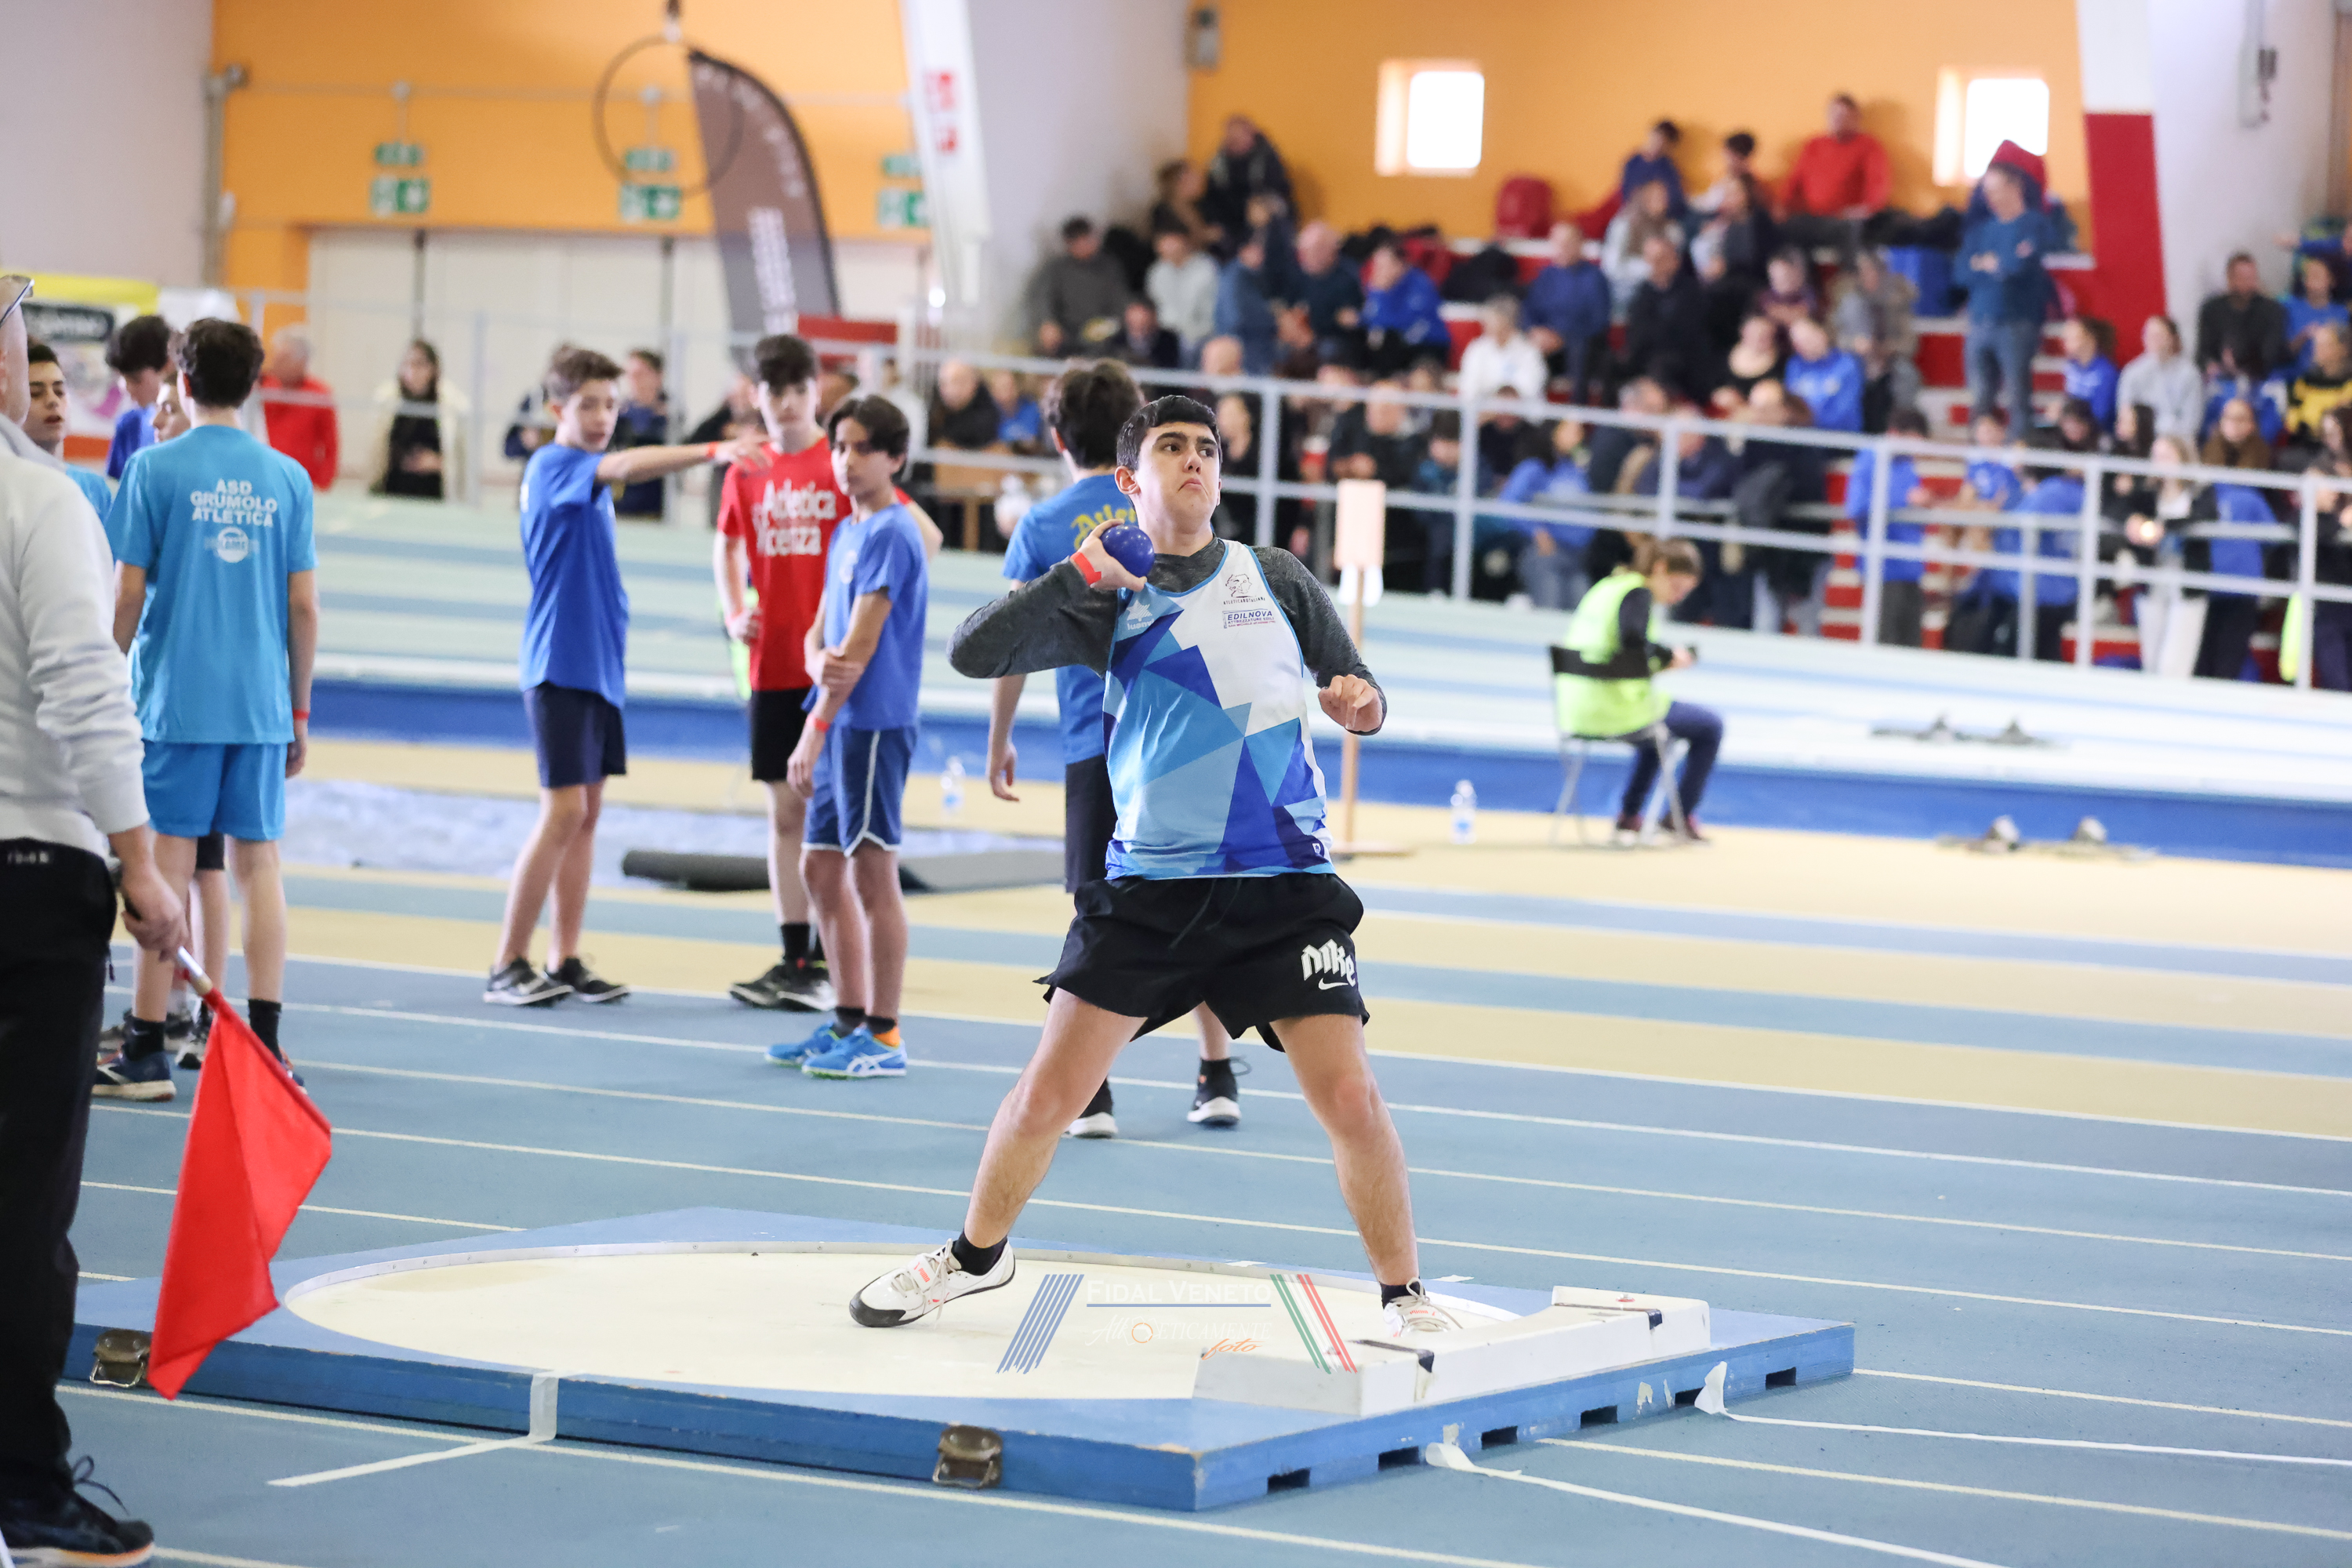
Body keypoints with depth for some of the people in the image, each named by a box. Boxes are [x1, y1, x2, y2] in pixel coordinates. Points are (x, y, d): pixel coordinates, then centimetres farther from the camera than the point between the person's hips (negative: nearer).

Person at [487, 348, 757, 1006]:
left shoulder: (592, 478, 16)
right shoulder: (552, 466, -12)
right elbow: (627, 465, -31)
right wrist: (712, 451, -43)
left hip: (600, 666, 9)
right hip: (560, 664, -9)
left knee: (587, 812, 8)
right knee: (563, 812, -11)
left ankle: (565, 962, 12)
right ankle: (507, 966, -4)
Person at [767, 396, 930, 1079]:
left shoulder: (891, 534, -12)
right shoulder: (846, 534, 16)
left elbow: (861, 645, -16)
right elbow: (819, 635, 14)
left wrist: (814, 731, -15)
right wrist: (820, 662, -10)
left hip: (873, 723, -9)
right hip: (838, 725, 9)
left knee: (872, 870, -6)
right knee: (821, 869, 13)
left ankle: (884, 1037, -2)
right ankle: (849, 1019, 22)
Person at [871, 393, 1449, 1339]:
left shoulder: (1275, 578, 7)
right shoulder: (1105, 600, 3)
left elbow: (1356, 687, 14)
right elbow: (972, 655, -9)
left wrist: (1360, 704, -10)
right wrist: (1080, 577, -17)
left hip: (1284, 885, 0)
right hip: (1151, 883, 0)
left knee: (1348, 1097, -10)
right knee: (1048, 1091, 0)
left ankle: (1404, 1295, 7)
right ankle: (977, 1255, 25)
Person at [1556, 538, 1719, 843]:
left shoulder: (1602, 588, 17)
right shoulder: (1638, 594, -10)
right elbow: (1632, 637, -29)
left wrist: (1656, 661, 13)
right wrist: (1668, 656, -13)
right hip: (1618, 712, -9)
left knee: (1654, 728, 39)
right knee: (1710, 727, 12)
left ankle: (1629, 816, 33)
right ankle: (1681, 816, 15)